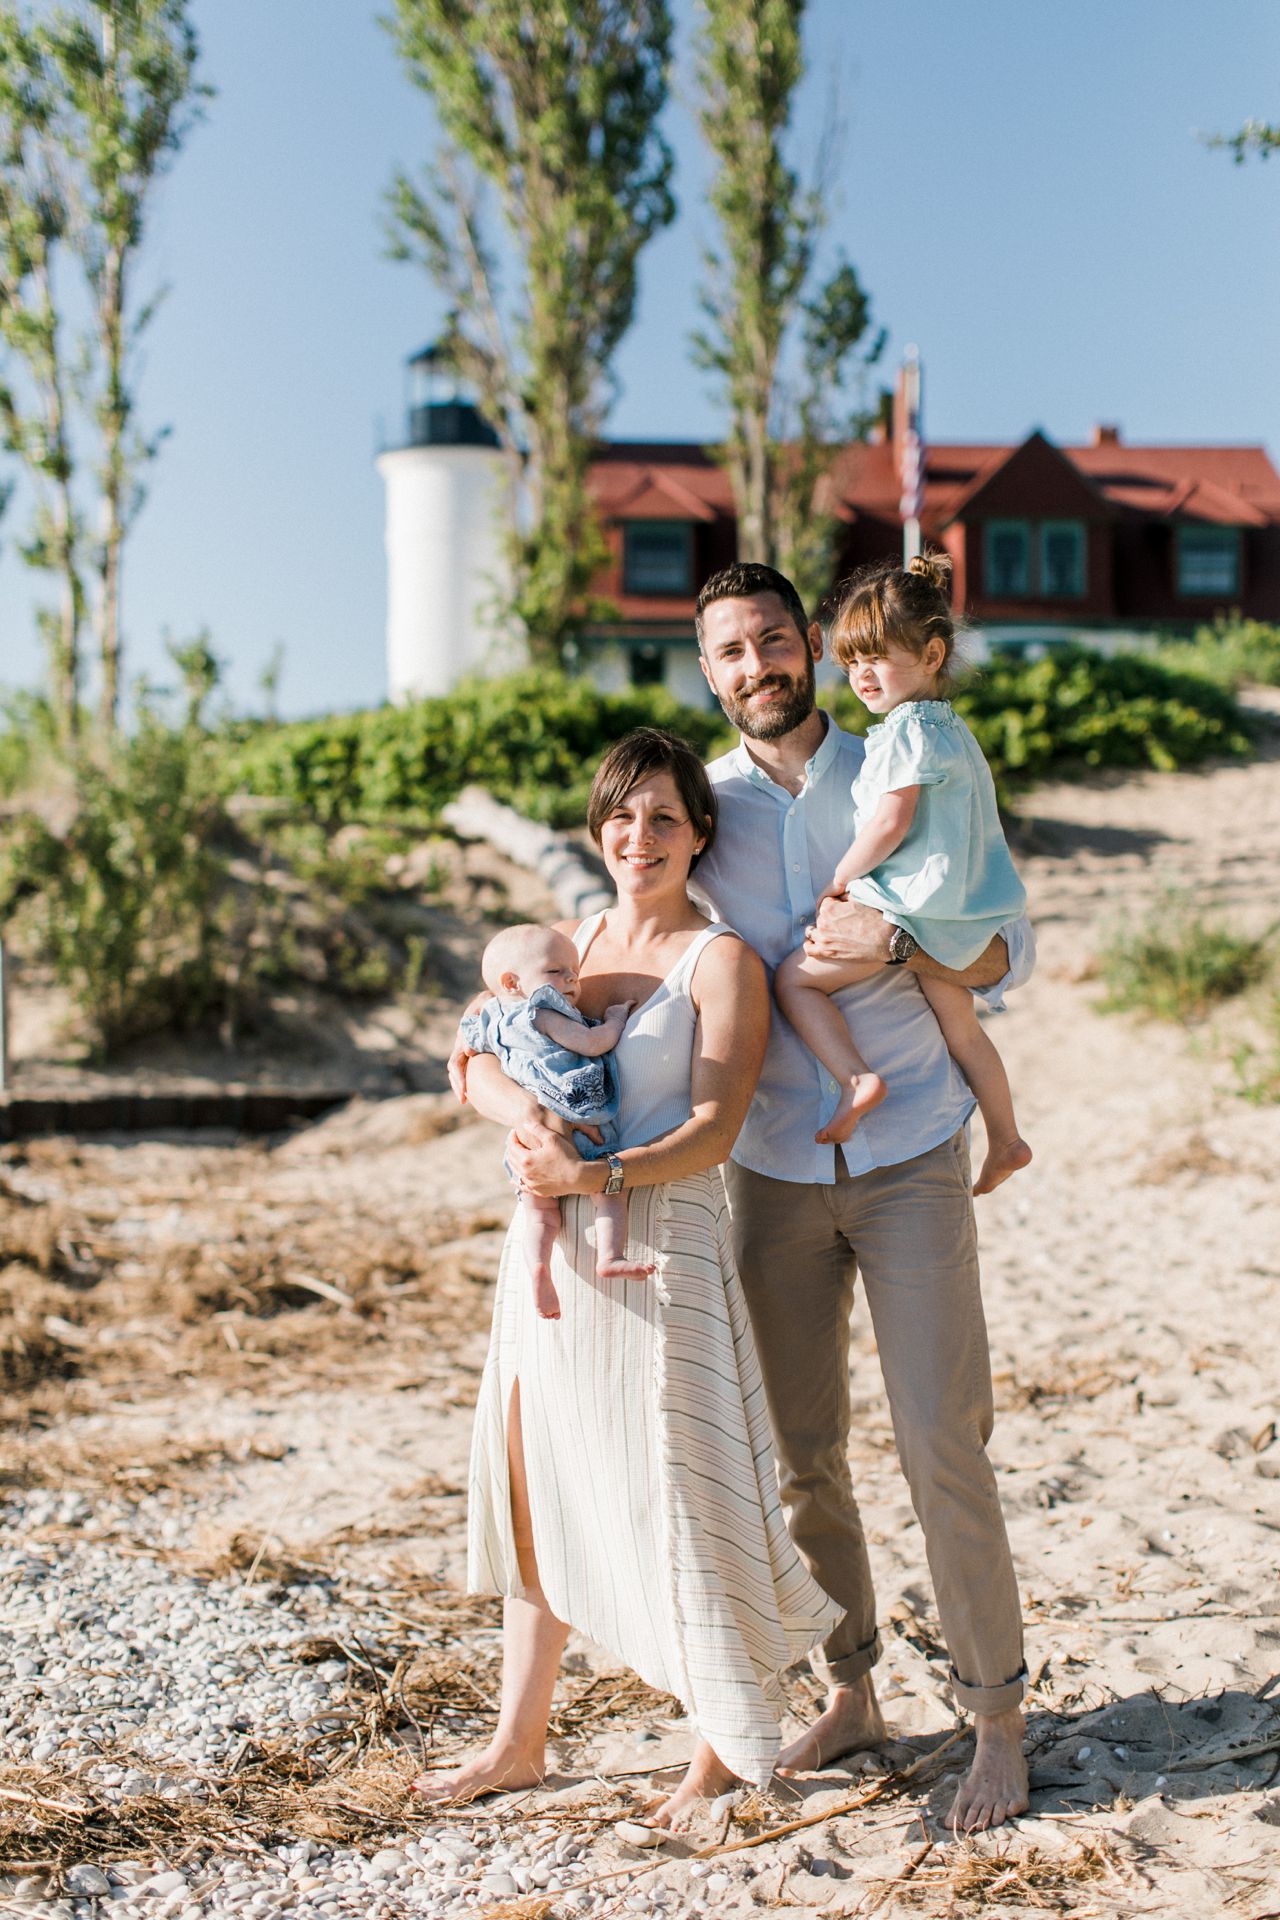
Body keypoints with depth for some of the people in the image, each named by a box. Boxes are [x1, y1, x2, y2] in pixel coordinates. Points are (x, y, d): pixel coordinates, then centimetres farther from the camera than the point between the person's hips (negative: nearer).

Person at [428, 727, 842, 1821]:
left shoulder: (721, 961, -6)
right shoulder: (568, 943, 12)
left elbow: (713, 1129, -14)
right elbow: (477, 1060, 3)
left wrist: (592, 1177, -27)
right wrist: (528, 1115, -18)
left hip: (660, 1248, -6)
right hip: (550, 1249, 7)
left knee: (675, 1491, 0)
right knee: (535, 1484, 13)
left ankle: (726, 1750, 20)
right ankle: (520, 1741, 28)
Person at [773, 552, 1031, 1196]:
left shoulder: (906, 727, -14)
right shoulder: (950, 725, 17)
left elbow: (890, 822, -21)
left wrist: (841, 877, -7)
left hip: (912, 909, -10)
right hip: (960, 913, 10)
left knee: (794, 978, -6)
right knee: (960, 1028, 24)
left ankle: (857, 1078, -15)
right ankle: (1006, 1140, 32)